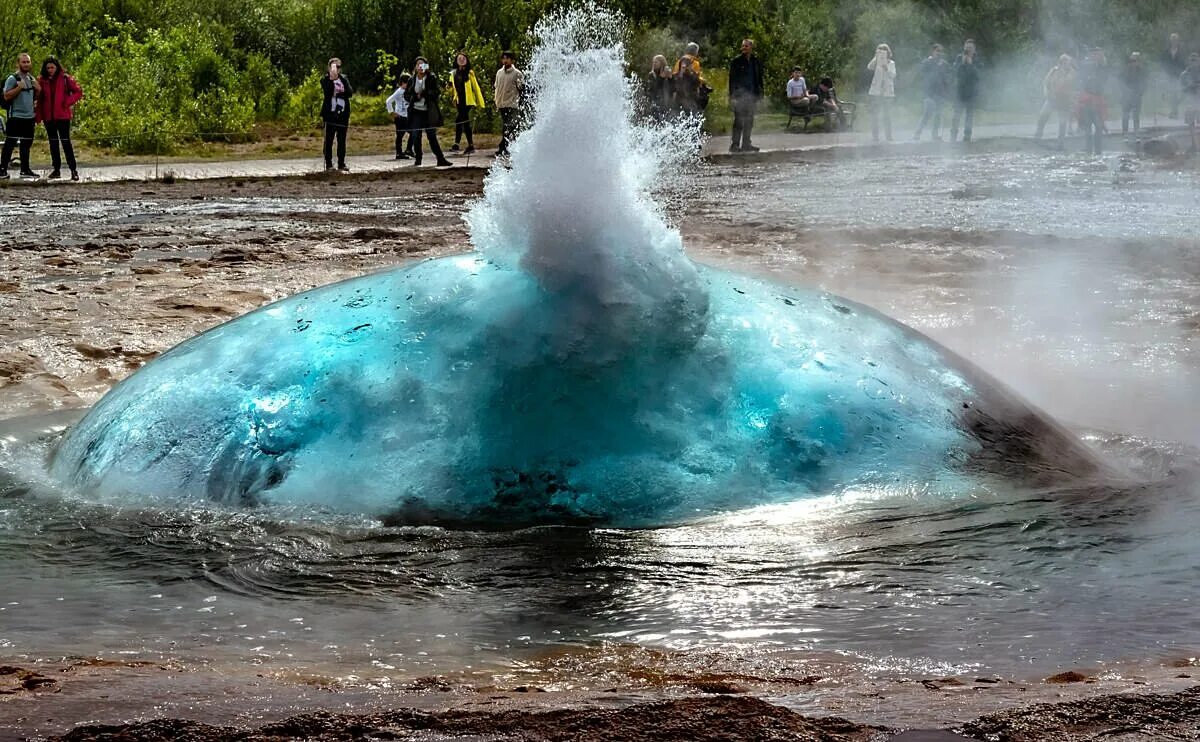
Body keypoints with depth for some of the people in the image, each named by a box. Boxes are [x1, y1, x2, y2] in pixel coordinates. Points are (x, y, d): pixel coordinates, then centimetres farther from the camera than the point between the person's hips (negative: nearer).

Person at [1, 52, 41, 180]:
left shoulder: (32, 79, 14)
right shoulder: (13, 78, -8)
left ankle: (25, 169, 22)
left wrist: (38, 89, 2)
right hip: (16, 117, -7)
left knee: (26, 143, 13)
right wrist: (19, 87, -24)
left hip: (29, 116, 7)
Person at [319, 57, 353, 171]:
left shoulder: (343, 79, 11)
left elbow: (350, 92, -1)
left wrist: (338, 94, -13)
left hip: (342, 114, 4)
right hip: (330, 114, -4)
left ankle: (341, 163, 11)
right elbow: (327, 92, -19)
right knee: (329, 140, -2)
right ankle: (328, 164, 2)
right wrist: (332, 77, -24)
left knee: (342, 140, 6)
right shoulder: (325, 79, 0)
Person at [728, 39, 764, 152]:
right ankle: (735, 145, -7)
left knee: (749, 121, 8)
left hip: (752, 95, 5)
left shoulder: (756, 62, 11)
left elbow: (759, 79, 16)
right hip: (739, 95, -5)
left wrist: (760, 93, 9)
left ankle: (746, 144, 15)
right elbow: (732, 79, -5)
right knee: (739, 121, -8)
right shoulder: (736, 61, -2)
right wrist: (732, 95, -11)